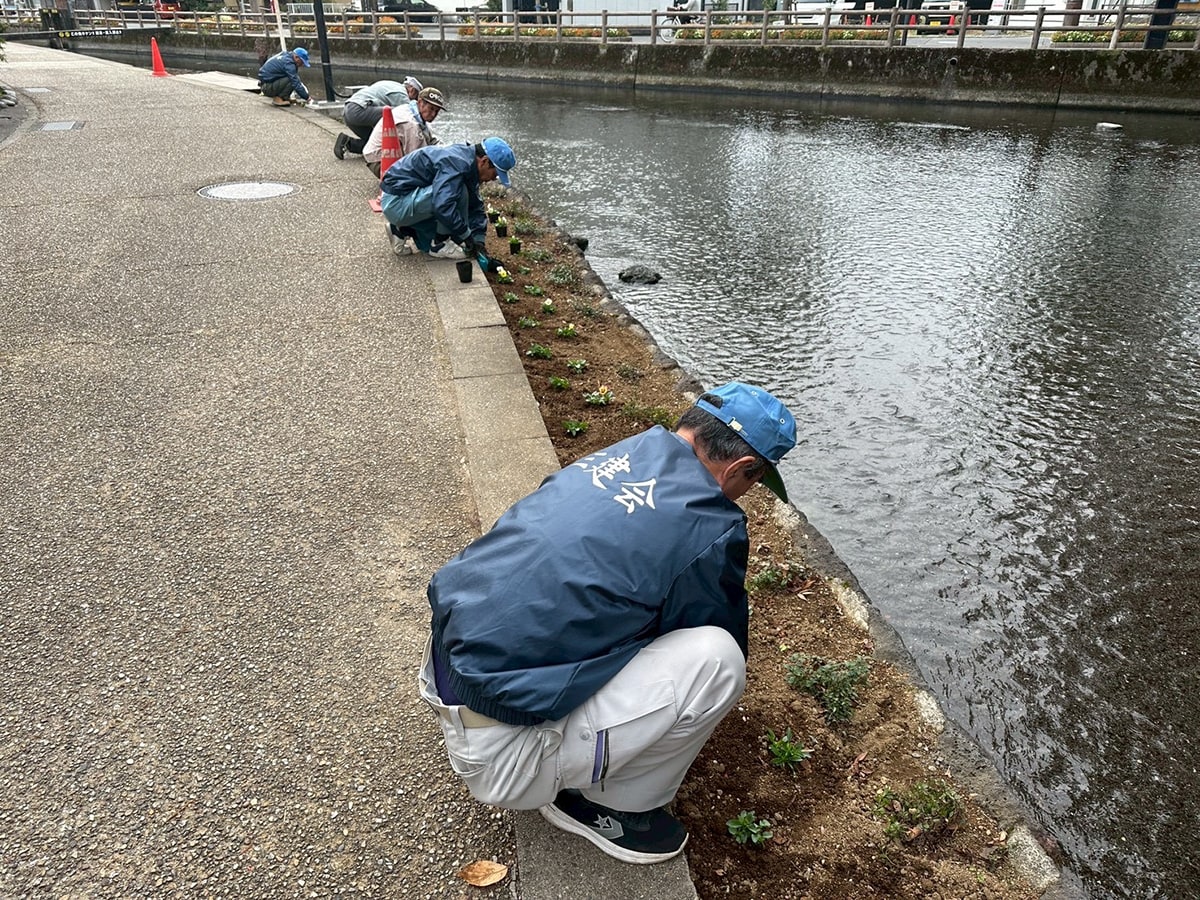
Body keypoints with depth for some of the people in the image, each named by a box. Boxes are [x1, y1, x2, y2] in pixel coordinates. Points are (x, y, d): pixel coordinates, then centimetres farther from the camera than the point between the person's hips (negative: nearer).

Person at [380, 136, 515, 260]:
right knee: (459, 192, -23)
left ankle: (402, 230, 15)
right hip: (396, 203, -10)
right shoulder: (457, 163, -25)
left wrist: (479, 240, 2)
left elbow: (475, 207, 12)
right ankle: (439, 244, -12)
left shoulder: (467, 163, 6)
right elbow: (442, 206, -37)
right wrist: (467, 237, -28)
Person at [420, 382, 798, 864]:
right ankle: (609, 805, 9)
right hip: (496, 754, -8)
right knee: (716, 658, -13)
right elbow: (722, 630, 8)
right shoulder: (711, 529, -14)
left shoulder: (621, 453, 7)